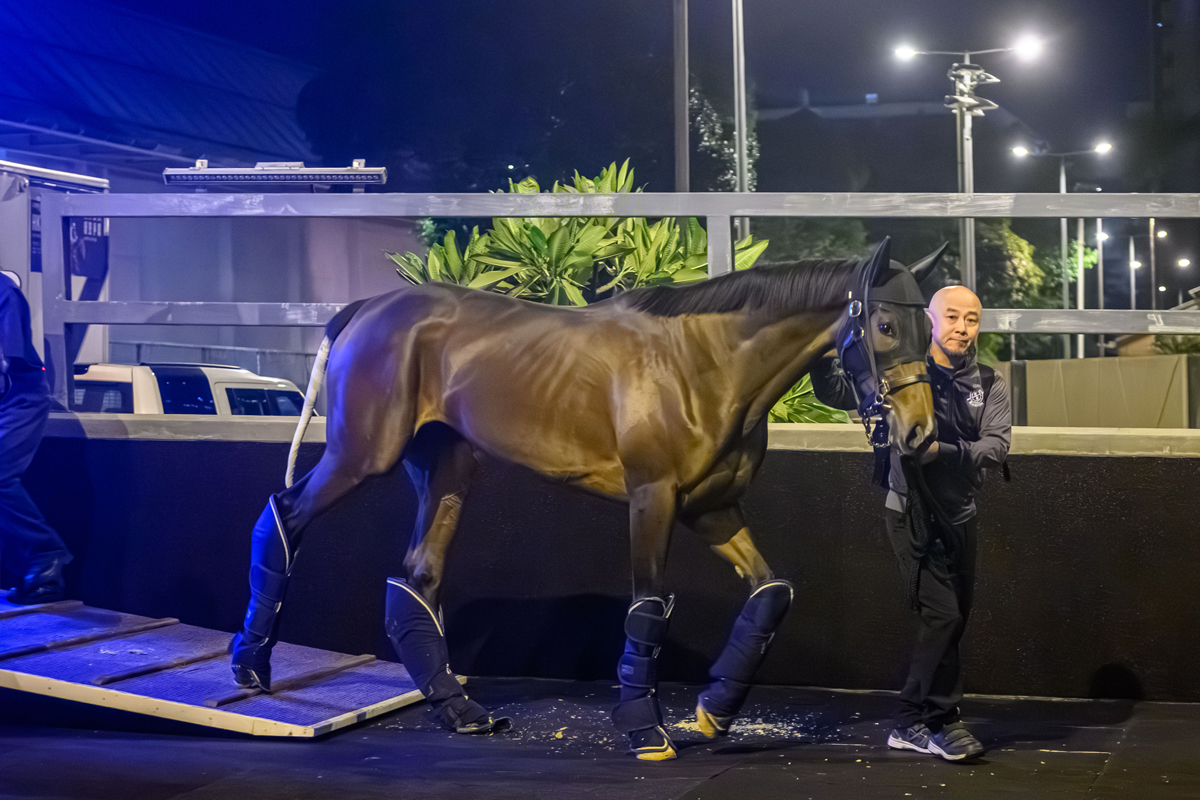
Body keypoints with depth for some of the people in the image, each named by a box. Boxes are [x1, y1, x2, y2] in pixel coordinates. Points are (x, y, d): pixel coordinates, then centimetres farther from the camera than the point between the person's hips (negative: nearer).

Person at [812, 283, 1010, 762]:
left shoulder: (989, 386, 4)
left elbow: (996, 445, -11)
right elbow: (836, 393, -7)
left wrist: (944, 451, -27)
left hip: (959, 515, 6)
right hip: (913, 513, -5)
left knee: (954, 618, 12)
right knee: (943, 615, -11)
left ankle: (914, 723, 24)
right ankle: (936, 721, 2)